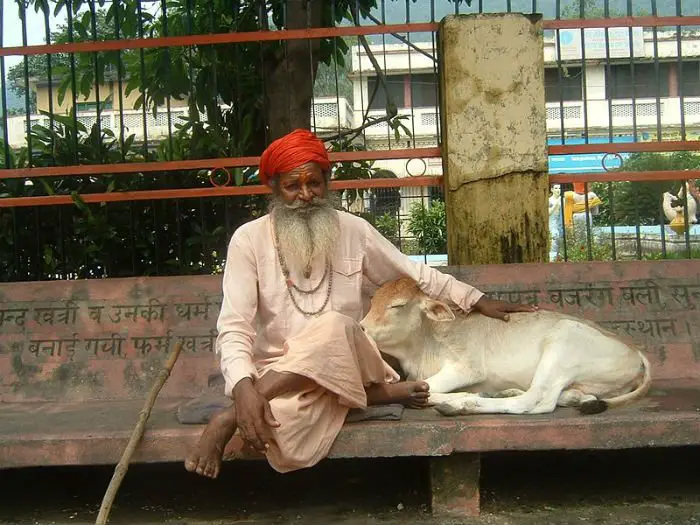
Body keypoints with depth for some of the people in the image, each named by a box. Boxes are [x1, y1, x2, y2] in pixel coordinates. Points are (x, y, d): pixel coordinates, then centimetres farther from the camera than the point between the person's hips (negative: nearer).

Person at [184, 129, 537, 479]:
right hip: (275, 371, -2)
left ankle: (231, 419, -25)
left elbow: (415, 274, 15)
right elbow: (235, 328, -11)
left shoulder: (353, 230, 4)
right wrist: (243, 388, -30)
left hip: (345, 364, 3)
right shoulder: (249, 239, -5)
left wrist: (478, 300, 9)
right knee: (282, 431, -38)